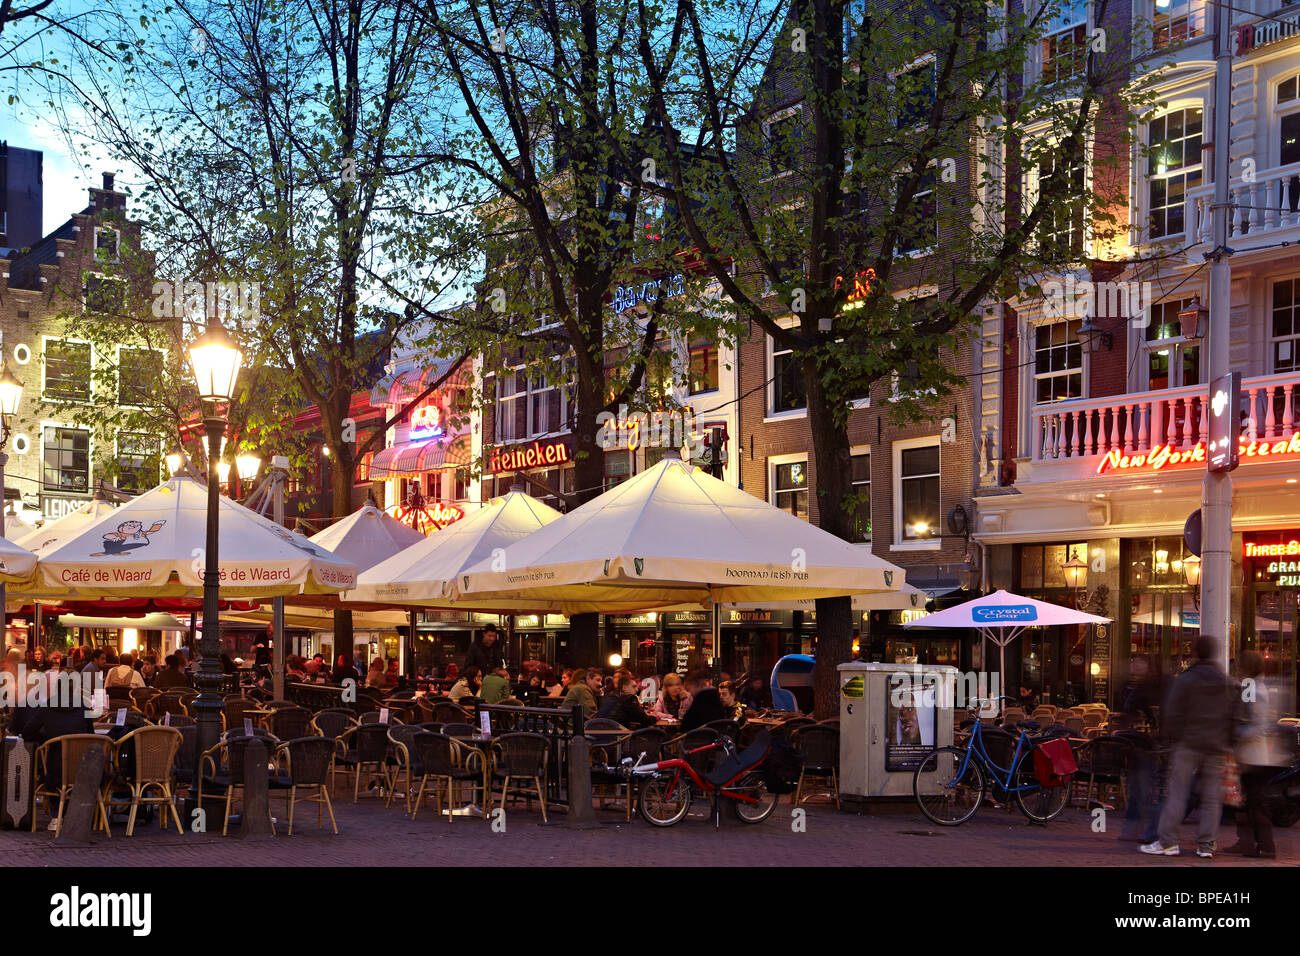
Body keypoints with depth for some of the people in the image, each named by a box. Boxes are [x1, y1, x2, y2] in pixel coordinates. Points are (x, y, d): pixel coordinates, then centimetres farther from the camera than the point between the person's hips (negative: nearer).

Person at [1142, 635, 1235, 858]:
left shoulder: (1184, 680, -6)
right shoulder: (1227, 683, 4)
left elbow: (1171, 714, -7)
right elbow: (1233, 715, 6)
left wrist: (1174, 738, 5)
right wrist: (1226, 742, 15)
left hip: (1188, 743, -3)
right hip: (1216, 748, 3)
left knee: (1177, 793, -1)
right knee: (1211, 798, 7)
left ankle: (1167, 842, -4)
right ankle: (1206, 845, 5)